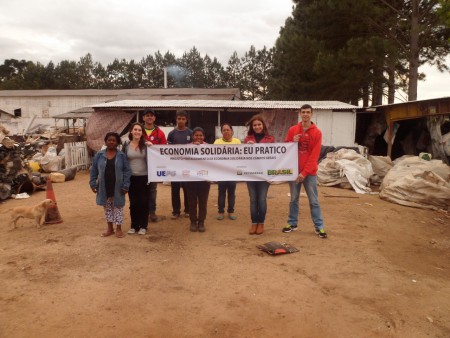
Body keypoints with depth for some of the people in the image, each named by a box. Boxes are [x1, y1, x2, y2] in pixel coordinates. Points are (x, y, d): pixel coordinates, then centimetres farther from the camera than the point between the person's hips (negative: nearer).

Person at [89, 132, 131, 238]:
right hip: (104, 187, 3)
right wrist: (93, 183, -1)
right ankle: (110, 228, 26)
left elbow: (127, 171, -6)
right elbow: (94, 170, 5)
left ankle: (119, 229, 17)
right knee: (107, 207, 13)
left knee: (118, 207, 6)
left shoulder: (122, 155, -4)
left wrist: (125, 185, -13)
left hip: (117, 187, -2)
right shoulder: (99, 155, 1)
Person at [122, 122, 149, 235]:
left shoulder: (146, 145, -3)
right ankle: (134, 225, 21)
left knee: (144, 202, 4)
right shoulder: (126, 145, 3)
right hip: (131, 177, 2)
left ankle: (143, 226, 16)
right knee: (133, 202, 9)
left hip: (144, 177, -2)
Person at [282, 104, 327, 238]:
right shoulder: (292, 130, 5)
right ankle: (292, 223, 21)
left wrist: (305, 172, -14)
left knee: (313, 200, 2)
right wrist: (293, 142, -13)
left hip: (310, 172, -2)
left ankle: (319, 226, 9)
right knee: (294, 199, 10)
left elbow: (314, 156, -8)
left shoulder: (317, 132, -3)